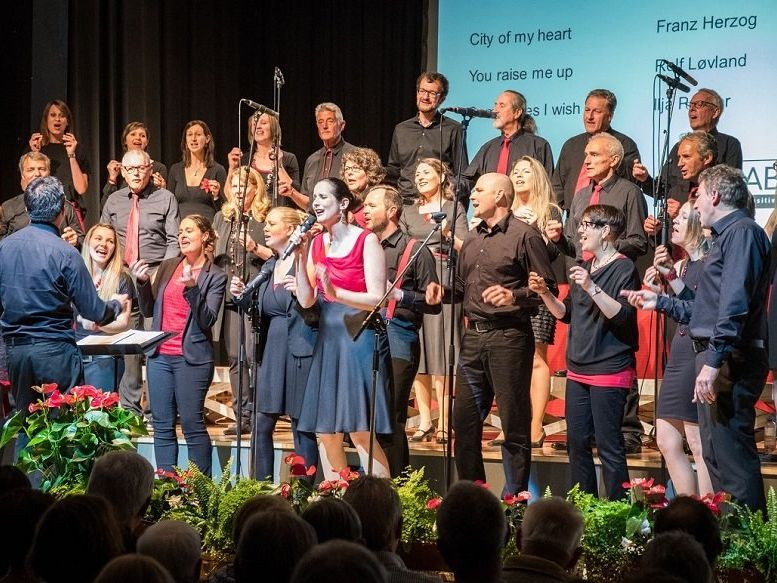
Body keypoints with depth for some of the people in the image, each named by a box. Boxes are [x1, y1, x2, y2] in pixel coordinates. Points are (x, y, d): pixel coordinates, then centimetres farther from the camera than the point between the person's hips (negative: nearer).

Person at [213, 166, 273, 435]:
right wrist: (209, 250, 3)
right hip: (228, 297, 6)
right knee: (235, 358, 6)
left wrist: (255, 248, -18)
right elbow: (211, 252, 25)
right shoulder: (222, 218, 18)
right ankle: (243, 418, 10)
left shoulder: (265, 219, 0)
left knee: (254, 355, -12)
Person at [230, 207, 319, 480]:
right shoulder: (268, 266, 16)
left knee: (303, 427, 0)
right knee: (261, 424, 7)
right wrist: (242, 296, 4)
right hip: (270, 351, 7)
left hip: (300, 351, -7)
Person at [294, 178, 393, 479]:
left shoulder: (366, 241, -7)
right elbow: (306, 300, 5)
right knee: (326, 432, 6)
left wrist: (336, 293, -26)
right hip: (328, 338, 6)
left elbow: (377, 299, -13)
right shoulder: (316, 243, 10)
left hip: (360, 338, -6)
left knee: (360, 432, -10)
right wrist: (300, 258, -4)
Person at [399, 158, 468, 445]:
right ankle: (424, 422, 5)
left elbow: (464, 248, -1)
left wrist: (447, 233, -17)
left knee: (441, 356, -8)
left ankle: (444, 423, -8)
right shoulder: (408, 212, 19)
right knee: (417, 356, 1)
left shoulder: (453, 208, 7)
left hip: (442, 283, -4)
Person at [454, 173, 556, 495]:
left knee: (514, 424, -1)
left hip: (509, 337, -7)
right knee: (464, 421, 9)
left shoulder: (524, 235, -5)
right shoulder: (473, 238, 17)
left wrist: (514, 295, -23)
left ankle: (515, 499, 6)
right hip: (473, 336, 7)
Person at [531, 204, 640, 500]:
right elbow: (566, 314, 20)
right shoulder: (584, 267, 16)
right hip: (578, 369, 8)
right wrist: (544, 293, 4)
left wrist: (591, 288, -28)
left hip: (609, 371, -8)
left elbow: (623, 315, -20)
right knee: (577, 442, 11)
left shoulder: (624, 268, -9)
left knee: (608, 445, -7)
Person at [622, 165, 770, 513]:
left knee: (731, 457, -13)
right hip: (716, 358, 11)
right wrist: (659, 302, 33)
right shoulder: (727, 236, 23)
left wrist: (715, 362, -27)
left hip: (730, 362, -11)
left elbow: (734, 304, -22)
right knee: (717, 456, 14)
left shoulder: (742, 232, -10)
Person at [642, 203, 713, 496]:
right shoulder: (682, 265, 14)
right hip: (679, 356, 9)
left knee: (699, 445, -9)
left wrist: (672, 276, -19)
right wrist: (657, 291, 2)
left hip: (699, 358, -9)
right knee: (667, 442, 10)